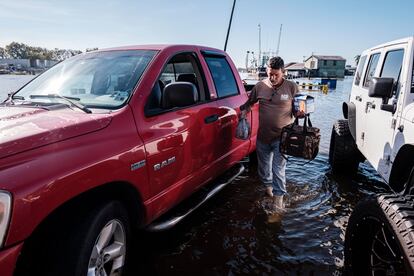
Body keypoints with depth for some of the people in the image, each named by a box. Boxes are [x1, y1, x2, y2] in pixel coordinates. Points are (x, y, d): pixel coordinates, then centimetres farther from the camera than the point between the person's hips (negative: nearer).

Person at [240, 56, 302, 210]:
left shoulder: (292, 87, -6)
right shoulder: (259, 86, -2)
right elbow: (249, 103, 14)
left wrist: (301, 113, -20)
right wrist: (244, 112, -4)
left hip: (281, 137, -3)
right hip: (262, 137, 3)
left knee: (278, 169, -3)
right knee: (263, 167, 19)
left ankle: (278, 198, 12)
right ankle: (268, 186, 45)